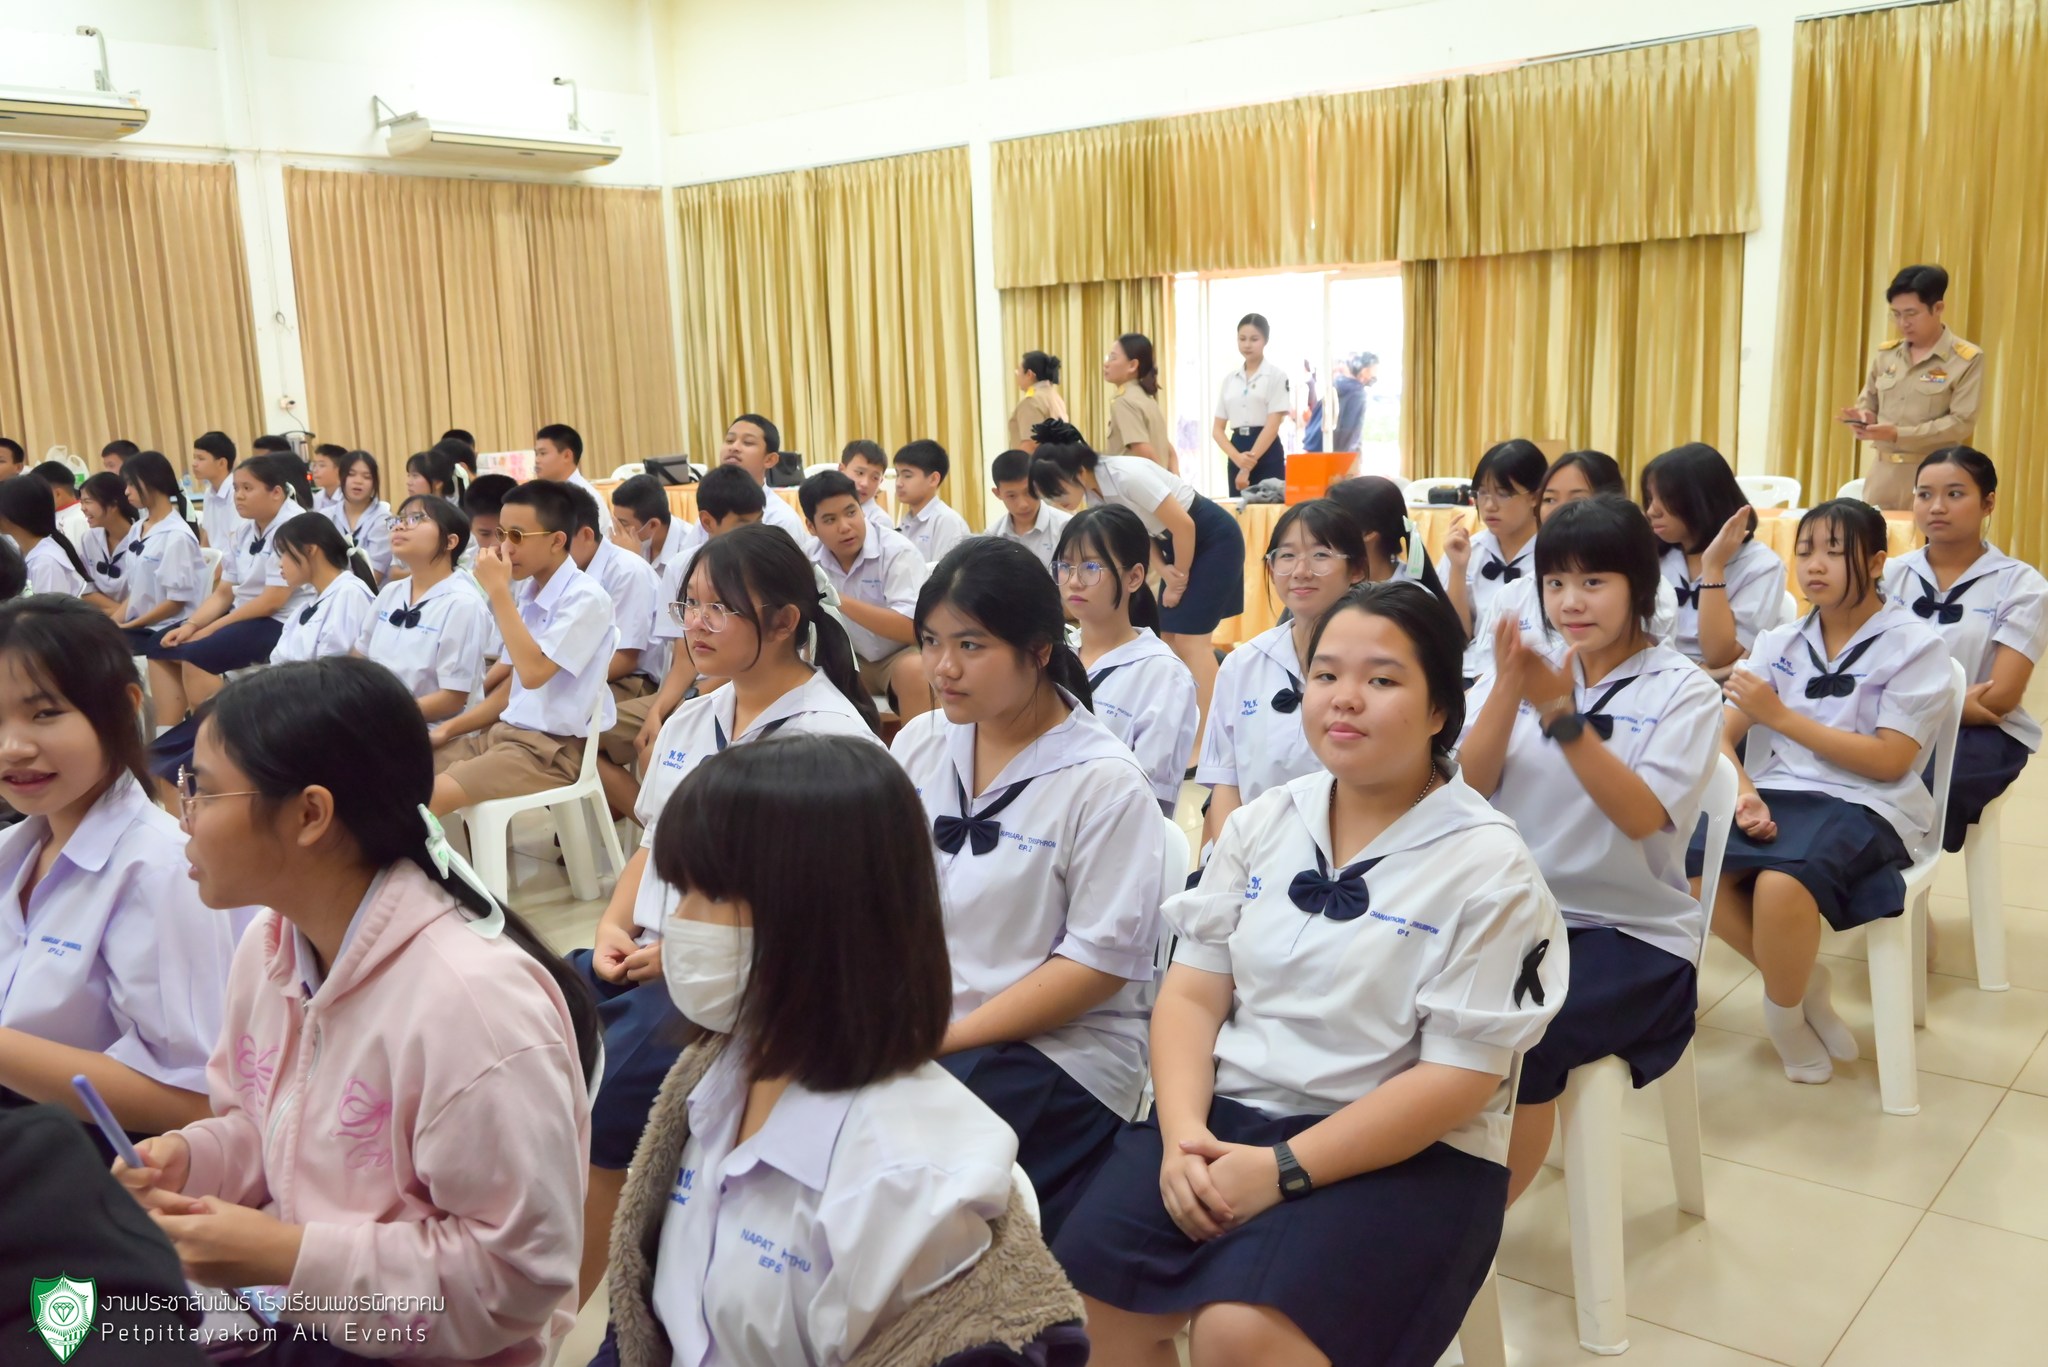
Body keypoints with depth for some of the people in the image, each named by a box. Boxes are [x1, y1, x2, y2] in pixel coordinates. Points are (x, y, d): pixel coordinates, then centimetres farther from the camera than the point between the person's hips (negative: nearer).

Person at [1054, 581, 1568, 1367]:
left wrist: (1283, 1170, -19)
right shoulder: (1263, 823, 7)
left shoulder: (1488, 867, -8)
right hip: (1231, 1110, 5)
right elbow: (1192, 992, 5)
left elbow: (1460, 1078, -13)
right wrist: (1182, 1130, -13)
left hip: (1406, 1154, -4)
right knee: (1092, 1289, -15)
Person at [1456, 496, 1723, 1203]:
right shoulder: (1525, 665, 6)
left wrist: (1561, 712, -25)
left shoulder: (1683, 690, -2)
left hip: (1631, 931, -3)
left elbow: (1642, 816, -16)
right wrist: (1508, 687, -18)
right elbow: (1467, 787, -4)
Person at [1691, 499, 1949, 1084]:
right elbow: (1721, 737, 6)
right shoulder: (1779, 642, 12)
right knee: (1684, 865, -26)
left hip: (1867, 806, -4)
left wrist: (1781, 716, -13)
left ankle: (1785, 1012, -5)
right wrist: (1743, 793, -15)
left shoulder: (1915, 645, 0)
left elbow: (1889, 761, -10)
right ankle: (1803, 977, 0)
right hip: (1777, 792, 5)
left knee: (1781, 883, -37)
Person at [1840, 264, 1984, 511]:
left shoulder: (1967, 359, -4)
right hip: (1882, 472, 4)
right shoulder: (1886, 354, 10)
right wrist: (1863, 418, -7)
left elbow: (1961, 423, -11)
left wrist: (1899, 434, -21)